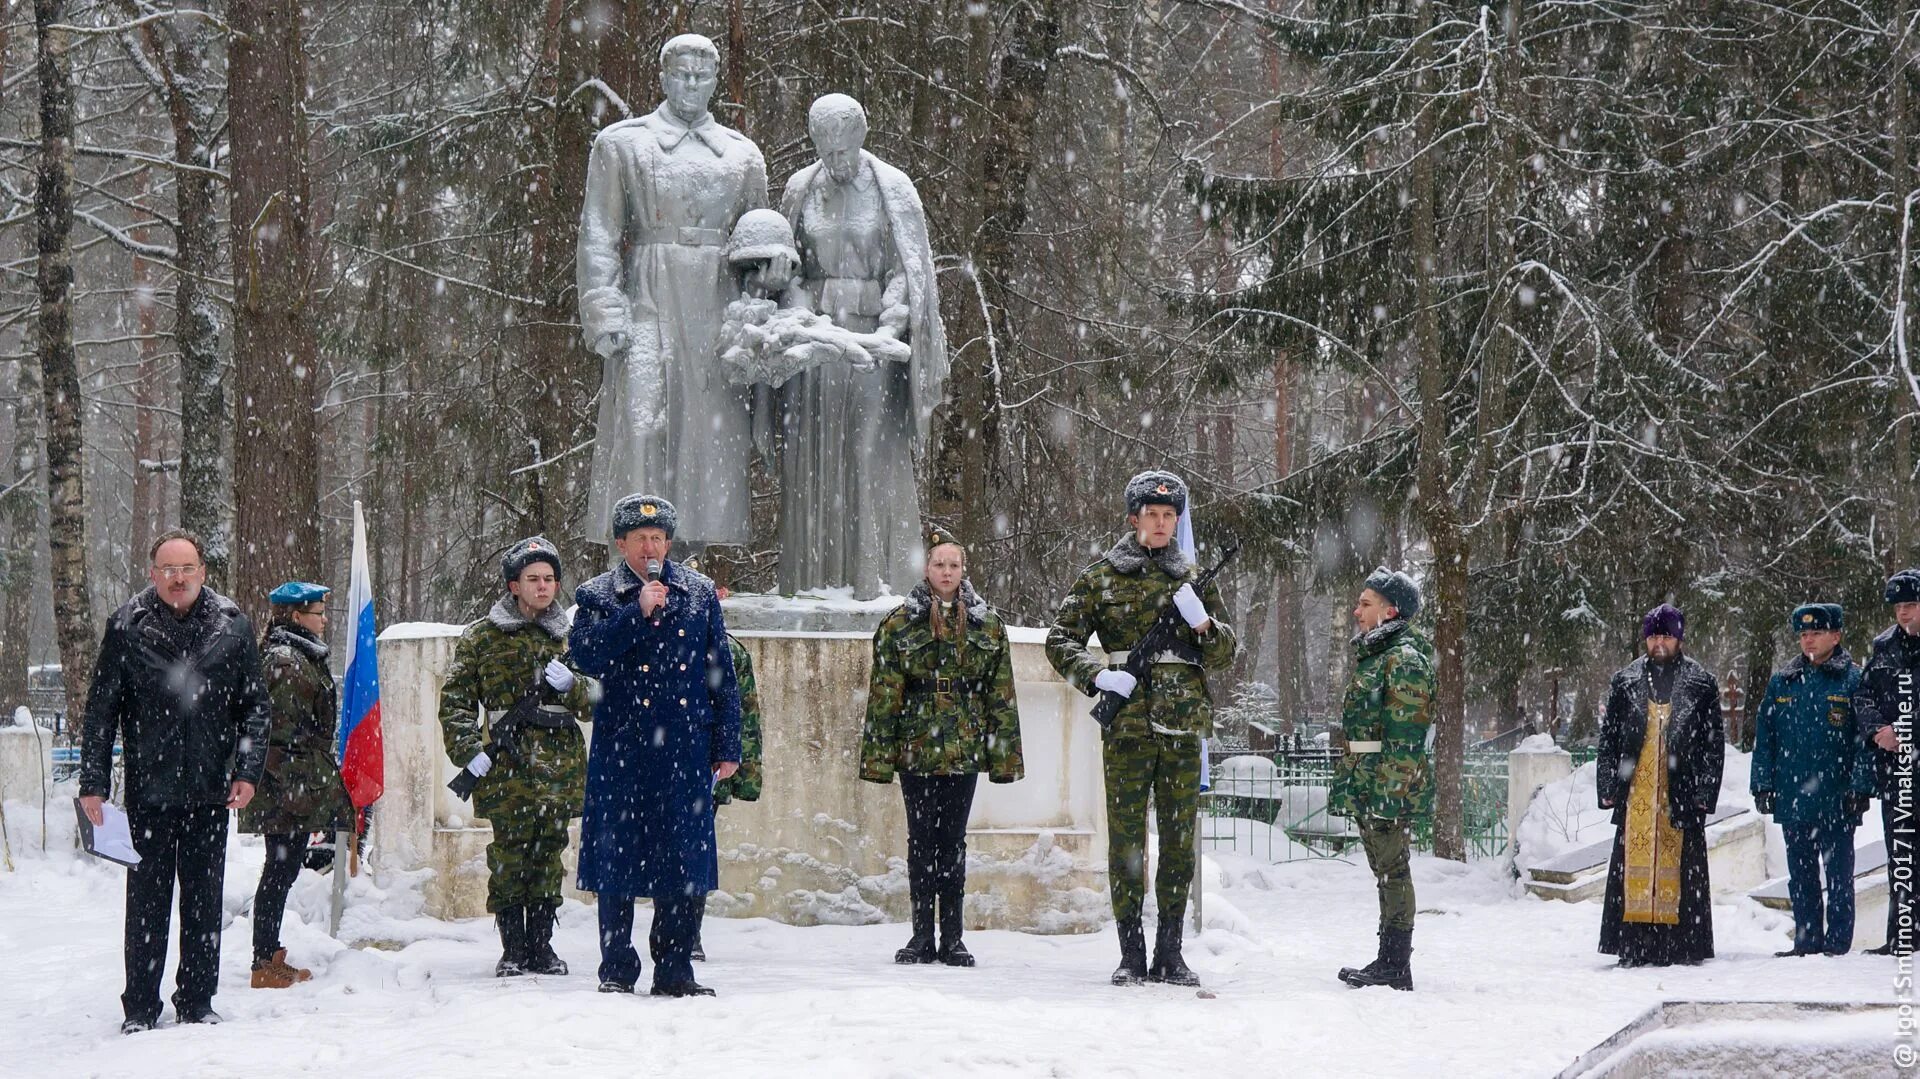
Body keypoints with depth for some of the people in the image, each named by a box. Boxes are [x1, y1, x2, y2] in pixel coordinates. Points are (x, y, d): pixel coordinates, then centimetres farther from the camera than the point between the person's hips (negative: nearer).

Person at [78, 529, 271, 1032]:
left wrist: (247, 771, -2)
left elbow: (255, 706, 8)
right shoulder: (126, 627, -2)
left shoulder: (232, 626, 2)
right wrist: (93, 782, -3)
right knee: (147, 901, 2)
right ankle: (140, 1008, 9)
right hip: (148, 789, -1)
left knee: (204, 901, 8)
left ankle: (197, 1001, 18)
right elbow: (101, 709, 1)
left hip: (210, 790, 1)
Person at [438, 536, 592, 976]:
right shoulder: (483, 636, 5)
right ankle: (512, 949, 4)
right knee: (510, 855, -4)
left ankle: (542, 945, 13)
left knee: (549, 855, 4)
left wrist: (570, 684, -8)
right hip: (507, 769, -2)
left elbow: (593, 707, 13)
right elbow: (455, 698, 5)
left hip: (558, 768, 2)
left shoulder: (568, 637, 13)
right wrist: (468, 751, -7)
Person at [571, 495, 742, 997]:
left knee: (685, 862, 1)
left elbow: (722, 675, 12)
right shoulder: (597, 596, 6)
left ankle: (674, 970, 10)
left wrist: (727, 746, 7)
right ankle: (617, 969, 11)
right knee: (616, 861, 1)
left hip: (685, 749, 2)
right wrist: (637, 612, -16)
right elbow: (588, 656, -12)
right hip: (620, 752, -1)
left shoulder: (699, 594, 12)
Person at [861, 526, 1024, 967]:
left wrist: (1003, 755, 3)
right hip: (916, 748, -1)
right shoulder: (899, 624, 3)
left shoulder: (988, 625, 8)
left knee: (953, 842, 3)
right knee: (921, 841, 3)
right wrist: (879, 755, -4)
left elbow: (1000, 695, 8)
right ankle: (922, 936, 9)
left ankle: (953, 937, 7)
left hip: (964, 750, 1)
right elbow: (883, 694, 2)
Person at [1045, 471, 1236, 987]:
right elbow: (1060, 641, 6)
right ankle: (1131, 954, 3)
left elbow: (1224, 654, 12)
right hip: (1127, 726, -2)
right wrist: (1096, 675, -10)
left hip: (1184, 729, 2)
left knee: (1180, 841, 4)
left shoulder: (1194, 579, 12)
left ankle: (1169, 953, 11)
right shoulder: (1101, 577, 5)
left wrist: (1203, 624, -8)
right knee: (1126, 841, -2)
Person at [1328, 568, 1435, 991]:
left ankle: (1395, 965, -6)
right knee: (1386, 873, 13)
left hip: (1391, 786, -10)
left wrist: (1389, 790, -23)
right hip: (1365, 789, 10)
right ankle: (1389, 962, 18)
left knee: (1394, 872, -7)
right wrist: (1343, 782, 23)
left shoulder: (1405, 659, -12)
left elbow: (1405, 735, -18)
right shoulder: (1368, 655, 19)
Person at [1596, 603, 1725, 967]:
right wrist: (1608, 786, 3)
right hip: (1635, 792, 2)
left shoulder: (1701, 684, 7)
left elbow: (1714, 743, 4)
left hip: (1681, 793, -2)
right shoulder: (1625, 682, 12)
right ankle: (1635, 946, -1)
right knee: (1635, 866, -2)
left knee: (1680, 867, -3)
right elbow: (1608, 738, 12)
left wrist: (1705, 792, -5)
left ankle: (1683, 946, 0)